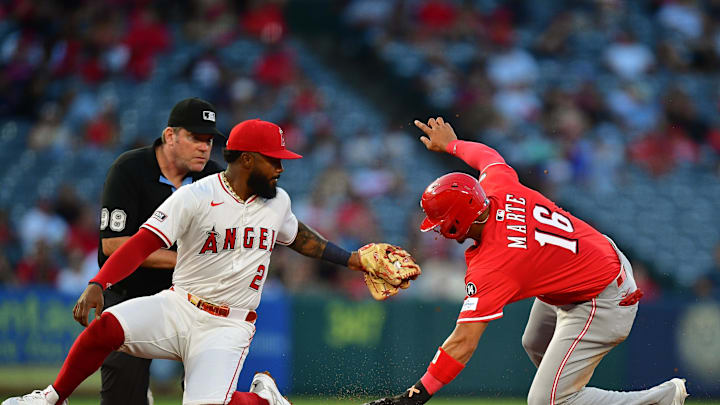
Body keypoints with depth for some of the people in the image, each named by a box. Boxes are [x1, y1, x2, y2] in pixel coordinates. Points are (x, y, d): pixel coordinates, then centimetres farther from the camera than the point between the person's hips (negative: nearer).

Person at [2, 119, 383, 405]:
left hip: (229, 327, 1)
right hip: (178, 307, -1)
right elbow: (142, 243, -18)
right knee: (105, 324, -29)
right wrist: (98, 284, -30)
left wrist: (349, 259, 23)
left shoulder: (278, 201, 5)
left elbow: (298, 236, 27)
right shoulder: (195, 197, -11)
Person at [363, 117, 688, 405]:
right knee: (536, 345, 30)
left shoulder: (488, 268, -31)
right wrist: (451, 145, 33)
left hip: (601, 304, -10)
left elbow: (464, 342, -34)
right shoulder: (497, 186, -12)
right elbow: (488, 156, 14)